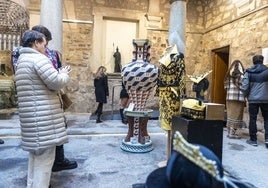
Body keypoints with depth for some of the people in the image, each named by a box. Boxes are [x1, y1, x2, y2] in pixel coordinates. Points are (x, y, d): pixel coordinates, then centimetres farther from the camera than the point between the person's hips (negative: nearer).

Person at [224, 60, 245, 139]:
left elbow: (226, 87, 12)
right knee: (236, 115, 1)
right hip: (239, 98, -6)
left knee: (230, 114, 12)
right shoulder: (241, 75, -7)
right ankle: (232, 133, 3)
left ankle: (229, 132, 18)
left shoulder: (228, 75, 11)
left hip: (229, 98, 6)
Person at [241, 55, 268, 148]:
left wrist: (246, 95, 11)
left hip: (253, 99, 0)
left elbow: (244, 87, -6)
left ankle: (253, 140, 11)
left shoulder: (248, 72, -1)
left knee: (252, 119, 6)